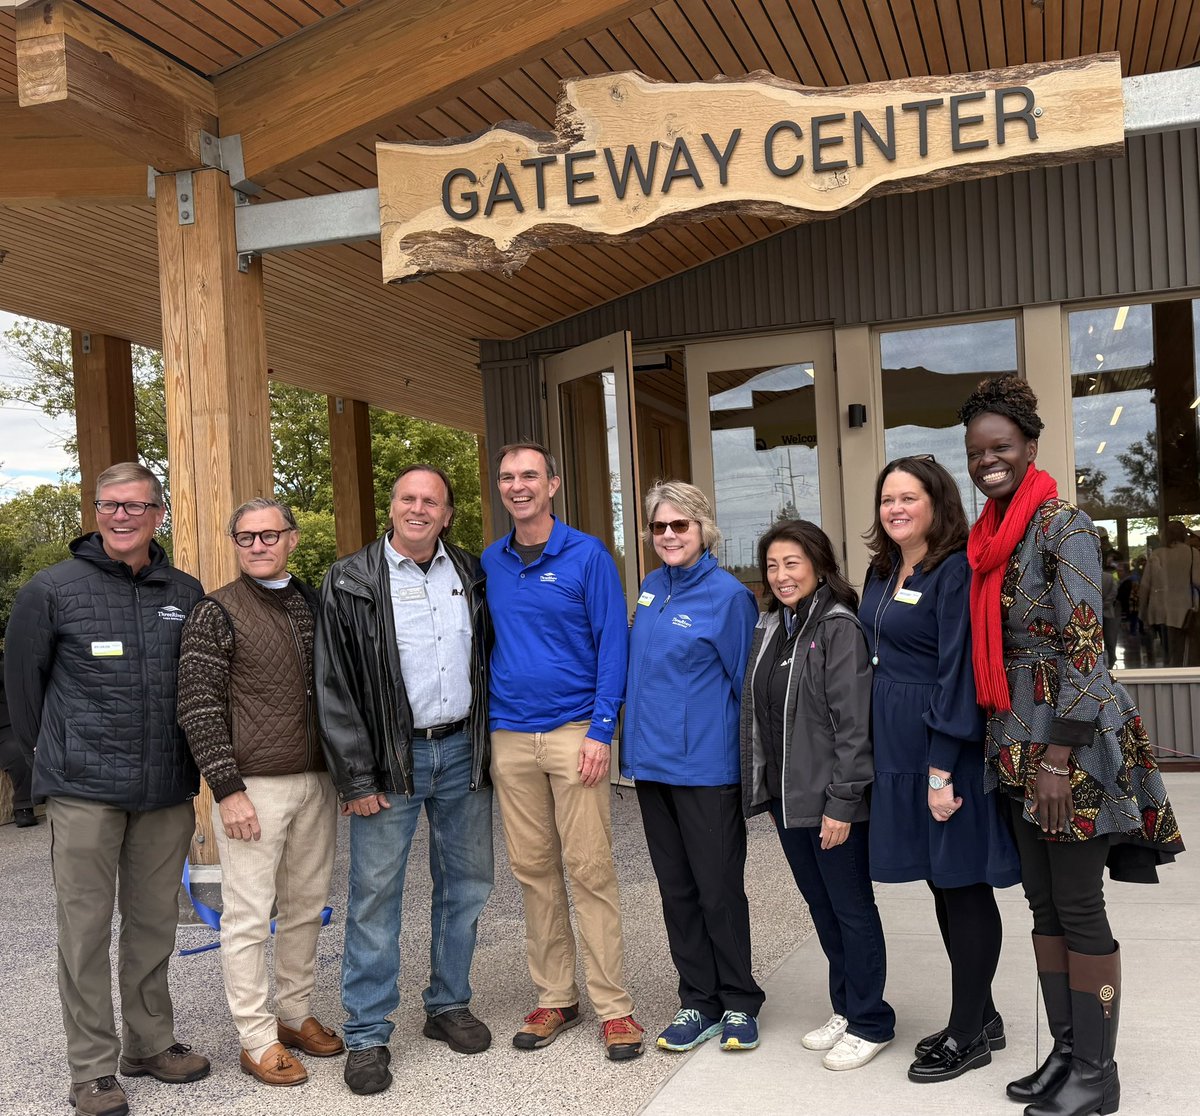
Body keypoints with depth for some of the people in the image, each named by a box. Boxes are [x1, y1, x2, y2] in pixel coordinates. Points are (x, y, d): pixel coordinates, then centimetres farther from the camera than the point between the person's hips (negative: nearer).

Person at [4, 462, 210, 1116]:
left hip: (167, 792, 3)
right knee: (85, 930, 3)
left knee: (154, 924, 13)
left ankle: (150, 1043, 28)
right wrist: (56, 760, 9)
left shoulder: (186, 594, 6)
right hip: (84, 794, -3)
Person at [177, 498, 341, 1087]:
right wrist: (228, 789, -13)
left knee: (306, 908, 13)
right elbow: (199, 708, -8)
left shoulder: (313, 604, 11)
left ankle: (296, 1014, 28)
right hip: (253, 788, -5)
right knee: (249, 916, 1)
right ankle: (258, 1041, 12)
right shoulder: (217, 613, -5)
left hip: (317, 782, 5)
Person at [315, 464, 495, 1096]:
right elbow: (334, 686, -6)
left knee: (466, 884, 12)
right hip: (391, 758, -4)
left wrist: (487, 743, 8)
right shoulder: (350, 583, -4)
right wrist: (356, 778, -10)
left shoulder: (470, 576, 8)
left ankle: (449, 1005, 29)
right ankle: (367, 1035, 11)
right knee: (375, 894, -1)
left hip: (462, 751, 4)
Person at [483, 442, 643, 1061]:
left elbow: (612, 643, -5)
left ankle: (612, 1005, 7)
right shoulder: (490, 562, 10)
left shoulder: (587, 555, -3)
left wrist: (600, 730, -13)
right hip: (509, 737, 4)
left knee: (589, 869, -2)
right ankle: (555, 998, 21)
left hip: (573, 730, -4)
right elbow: (485, 643, 16)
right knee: (533, 870, 9)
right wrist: (486, 722, 7)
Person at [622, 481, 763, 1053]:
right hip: (652, 762, 7)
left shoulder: (727, 595, -10)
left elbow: (745, 683, -6)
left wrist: (754, 761, -5)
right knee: (676, 889, 13)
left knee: (719, 890, 4)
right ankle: (698, 1003, 25)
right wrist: (636, 738, 16)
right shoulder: (651, 588, 9)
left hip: (706, 766, -6)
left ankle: (738, 1005, 21)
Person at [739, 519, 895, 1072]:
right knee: (820, 905, 17)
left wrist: (841, 803, -19)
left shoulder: (839, 626, -13)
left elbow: (852, 723, -17)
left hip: (829, 797, -7)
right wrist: (764, 788, 10)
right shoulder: (769, 626, 10)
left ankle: (870, 1022, 19)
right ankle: (845, 1008, 32)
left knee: (851, 907, 5)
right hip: (785, 795, 7)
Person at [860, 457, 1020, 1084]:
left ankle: (967, 1036, 16)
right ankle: (981, 1017, 30)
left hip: (946, 748, -8)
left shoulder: (954, 572, -13)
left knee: (963, 884, 3)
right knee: (941, 884, 15)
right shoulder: (882, 572, 11)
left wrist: (942, 771, -21)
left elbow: (956, 674, -18)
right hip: (896, 746, 8)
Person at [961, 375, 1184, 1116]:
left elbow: (1085, 647, -18)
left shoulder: (1063, 526, -13)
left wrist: (1058, 758, -21)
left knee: (1079, 907, 1)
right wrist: (1016, 750, 16)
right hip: (1017, 741, 8)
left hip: (1070, 740, -8)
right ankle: (1065, 1051, 27)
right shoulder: (991, 536, 11)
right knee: (1044, 904, 14)